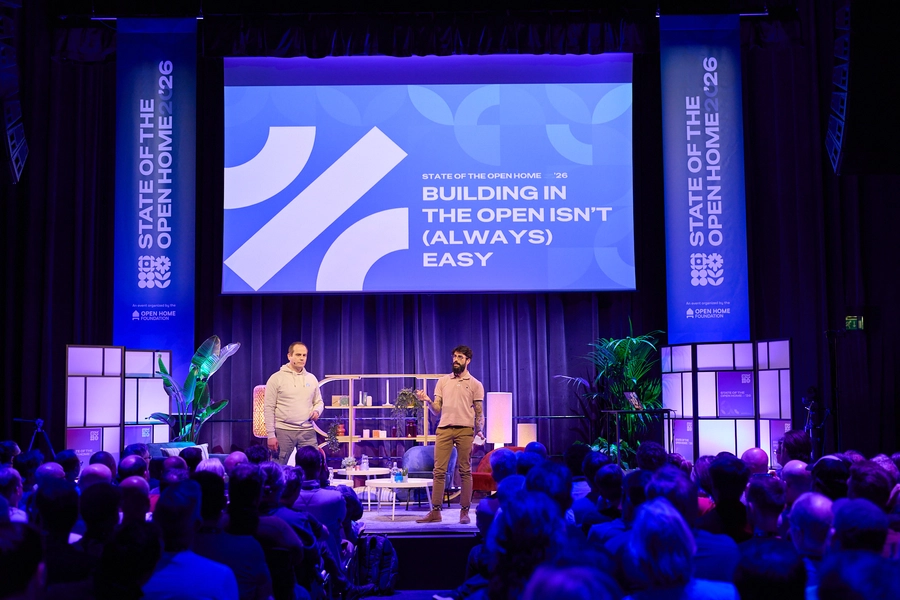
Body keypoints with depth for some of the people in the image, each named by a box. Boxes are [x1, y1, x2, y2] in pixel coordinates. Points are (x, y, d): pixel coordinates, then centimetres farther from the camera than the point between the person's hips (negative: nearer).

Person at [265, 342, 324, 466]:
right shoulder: (276, 378, -1)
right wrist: (271, 435, -10)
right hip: (283, 432, -3)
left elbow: (319, 402, 21)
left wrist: (317, 411, -3)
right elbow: (269, 408, -4)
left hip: (307, 431, 4)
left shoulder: (312, 379, 12)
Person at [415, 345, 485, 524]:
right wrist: (427, 401, -9)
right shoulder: (443, 381, 14)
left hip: (465, 430, -2)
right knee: (439, 471, -2)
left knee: (465, 471, 1)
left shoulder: (475, 384, 8)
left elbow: (479, 412, 4)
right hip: (444, 429, 2)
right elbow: (436, 410, 11)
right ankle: (435, 511, 1)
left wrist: (479, 430, -10)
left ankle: (464, 511, 5)